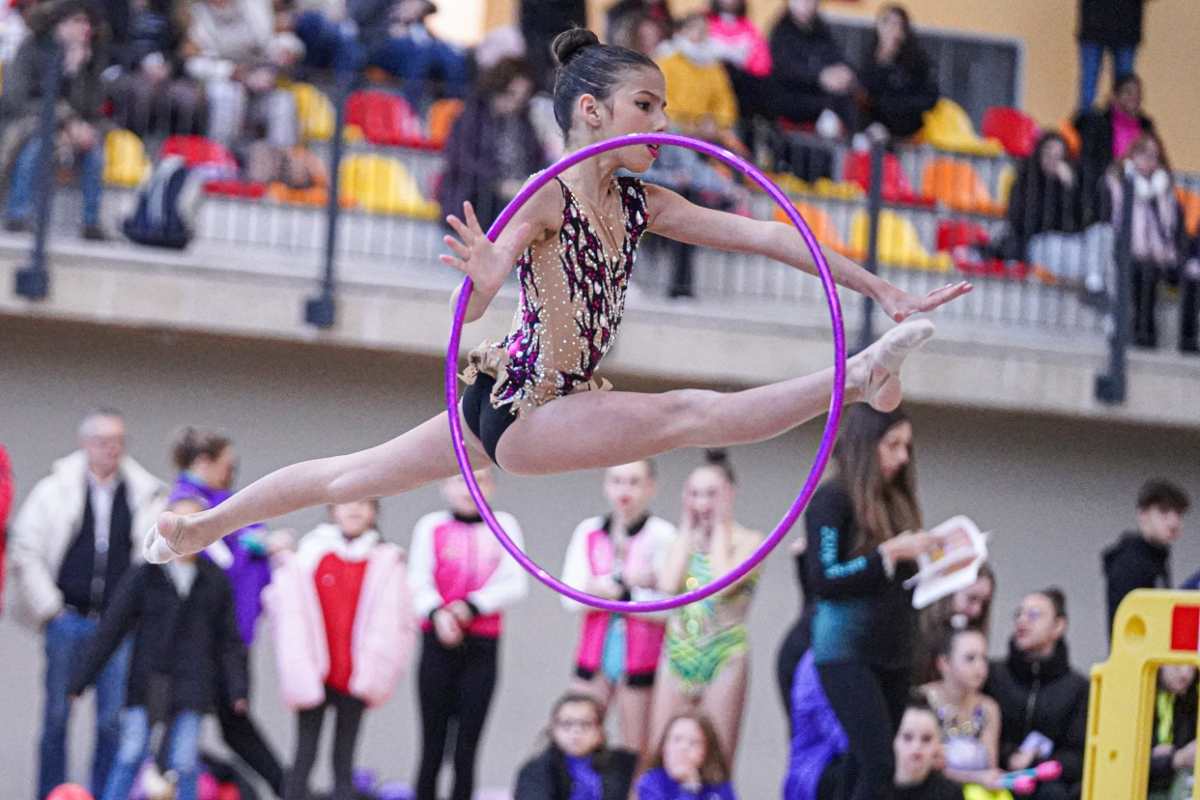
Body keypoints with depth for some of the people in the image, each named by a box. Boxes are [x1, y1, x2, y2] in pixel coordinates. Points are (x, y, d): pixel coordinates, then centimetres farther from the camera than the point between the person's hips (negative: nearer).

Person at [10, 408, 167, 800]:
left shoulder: (145, 496, 6)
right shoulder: (57, 489, 3)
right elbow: (25, 550, 4)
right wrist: (49, 607, -1)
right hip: (68, 619, -1)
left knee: (113, 721, -3)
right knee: (57, 716, 3)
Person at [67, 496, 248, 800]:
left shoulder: (215, 581, 6)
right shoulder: (143, 576, 0)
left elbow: (228, 642, 11)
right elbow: (110, 630, 1)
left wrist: (236, 690, 2)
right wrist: (80, 681, -2)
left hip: (191, 684, 1)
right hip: (147, 681, -1)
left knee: (184, 762, -3)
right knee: (131, 756, -5)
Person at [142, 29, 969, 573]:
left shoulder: (640, 205, 3)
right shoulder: (546, 201, -19)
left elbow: (764, 234, -2)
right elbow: (471, 306, -31)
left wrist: (884, 289, -6)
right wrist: (484, 277, -55)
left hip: (557, 405, 8)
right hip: (512, 404, -8)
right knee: (692, 413, -25)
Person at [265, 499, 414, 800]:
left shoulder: (386, 562, 5)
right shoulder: (310, 555, 2)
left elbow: (398, 622, 4)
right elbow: (291, 615, 1)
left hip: (355, 680, 1)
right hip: (314, 675, -1)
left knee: (344, 761, 5)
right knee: (304, 756, -1)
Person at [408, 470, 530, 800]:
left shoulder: (503, 525, 6)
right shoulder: (431, 526, 3)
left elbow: (516, 583, -2)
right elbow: (418, 581, -6)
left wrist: (471, 605, -15)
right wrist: (437, 613, -25)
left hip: (482, 648, 1)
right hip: (439, 645, -1)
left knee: (467, 748, -1)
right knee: (433, 746, 0)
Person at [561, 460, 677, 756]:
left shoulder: (661, 535, -4)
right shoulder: (588, 532, 7)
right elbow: (570, 598, -1)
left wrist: (607, 590, -13)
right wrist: (624, 583, -13)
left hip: (640, 657, -3)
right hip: (594, 653, 3)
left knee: (636, 754, 0)